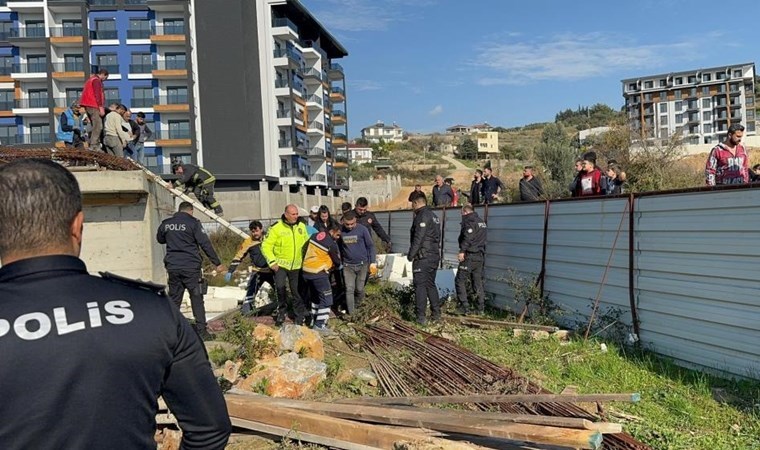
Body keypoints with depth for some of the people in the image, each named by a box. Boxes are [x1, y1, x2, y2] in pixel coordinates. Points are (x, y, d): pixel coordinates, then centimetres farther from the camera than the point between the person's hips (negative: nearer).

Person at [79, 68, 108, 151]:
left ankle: (93, 145, 13)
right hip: (94, 106, -11)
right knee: (98, 126, -14)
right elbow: (97, 95, -18)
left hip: (89, 106, 11)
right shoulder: (97, 80, -9)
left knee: (95, 126, 14)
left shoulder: (91, 79, 24)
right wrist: (101, 107, -21)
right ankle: (94, 146, -19)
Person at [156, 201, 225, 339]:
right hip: (191, 267, -4)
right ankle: (201, 331, 0)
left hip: (173, 267, 4)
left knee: (174, 300, 12)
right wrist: (217, 263, -6)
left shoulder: (166, 224, 8)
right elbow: (205, 244, -9)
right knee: (197, 299, 1)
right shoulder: (193, 223, -6)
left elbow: (159, 239, 27)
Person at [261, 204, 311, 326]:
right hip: (280, 264, -3)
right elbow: (266, 246, -11)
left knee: (297, 291, 9)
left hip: (296, 265, 3)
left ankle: (299, 316, 23)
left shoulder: (302, 226, 2)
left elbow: (307, 244, 13)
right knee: (280, 286, -21)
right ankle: (282, 310, 2)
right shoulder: (276, 228, -12)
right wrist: (272, 262, -17)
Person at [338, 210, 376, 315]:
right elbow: (338, 247, 8)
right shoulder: (340, 231, -6)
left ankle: (358, 306, 32)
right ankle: (351, 314, 1)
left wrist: (372, 262, -7)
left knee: (359, 289, 6)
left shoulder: (362, 229, -11)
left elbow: (370, 245, -4)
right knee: (349, 290, -4)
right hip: (347, 265, 1)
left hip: (362, 264, -1)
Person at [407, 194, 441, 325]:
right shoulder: (434, 216, 17)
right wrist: (435, 251, 19)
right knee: (431, 285, 16)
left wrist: (411, 254, -13)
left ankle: (421, 317, -5)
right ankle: (436, 314, 18)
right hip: (435, 256, 9)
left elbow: (418, 238, -18)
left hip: (423, 257, -9)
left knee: (420, 286, -5)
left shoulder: (422, 216, -12)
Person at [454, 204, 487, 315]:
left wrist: (462, 251, -24)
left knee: (460, 281, 0)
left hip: (470, 256, -9)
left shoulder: (469, 221, -9)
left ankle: (465, 307, -3)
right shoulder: (481, 222, 18)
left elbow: (467, 237, -23)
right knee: (478, 282, 13)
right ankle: (481, 309, 12)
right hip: (480, 256, 9)